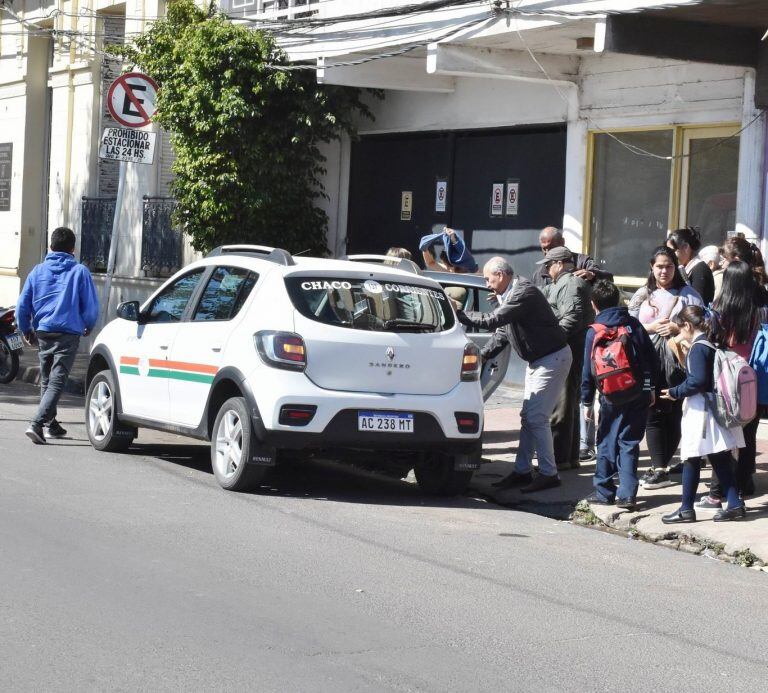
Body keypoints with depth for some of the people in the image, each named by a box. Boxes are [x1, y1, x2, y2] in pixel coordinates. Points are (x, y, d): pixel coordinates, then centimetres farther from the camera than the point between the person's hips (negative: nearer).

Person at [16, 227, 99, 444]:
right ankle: (36, 423, -24)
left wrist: (26, 330, 20)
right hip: (68, 334, -4)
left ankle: (51, 424, 27)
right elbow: (91, 306, -1)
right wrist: (88, 326, 19)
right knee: (56, 382, -8)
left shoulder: (38, 271, 6)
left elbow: (22, 305, 5)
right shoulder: (80, 271, -1)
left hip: (43, 334, 4)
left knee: (46, 381, 20)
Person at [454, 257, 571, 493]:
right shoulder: (509, 294, 9)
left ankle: (549, 474, -4)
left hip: (553, 359, -10)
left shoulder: (524, 293, -23)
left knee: (536, 418, -10)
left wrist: (459, 314, -20)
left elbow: (492, 321, -29)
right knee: (527, 417, 10)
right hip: (538, 360, 10)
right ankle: (522, 471, 15)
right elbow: (502, 331, 15)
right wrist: (481, 356, 4)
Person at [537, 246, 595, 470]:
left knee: (561, 405, -8)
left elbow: (573, 317, -22)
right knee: (570, 404, 15)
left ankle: (560, 457, -6)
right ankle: (571, 456, 22)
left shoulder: (570, 284, -13)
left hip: (568, 350, -11)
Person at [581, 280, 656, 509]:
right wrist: (651, 388, 15)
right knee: (629, 443, 5)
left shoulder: (594, 332, -3)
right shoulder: (634, 325, 4)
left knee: (607, 442, 10)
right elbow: (650, 358, 6)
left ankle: (604, 491, 15)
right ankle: (627, 494, -2)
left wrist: (587, 401, 7)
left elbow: (588, 369, 0)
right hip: (640, 393, 2)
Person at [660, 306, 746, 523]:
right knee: (720, 460, 10)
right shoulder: (712, 345, 12)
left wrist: (675, 392, -11)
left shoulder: (698, 348, -14)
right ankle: (735, 504, 8)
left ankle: (687, 509, 2)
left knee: (691, 460, -2)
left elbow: (698, 380, -23)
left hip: (700, 411, -9)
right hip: (716, 410, 9)